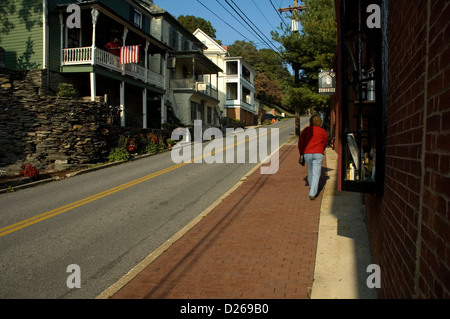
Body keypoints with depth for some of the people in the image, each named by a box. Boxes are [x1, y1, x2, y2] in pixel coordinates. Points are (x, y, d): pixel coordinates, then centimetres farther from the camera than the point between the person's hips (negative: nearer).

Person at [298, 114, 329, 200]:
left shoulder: (307, 129, 5)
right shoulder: (323, 132, 7)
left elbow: (300, 141, 2)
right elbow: (325, 144, 17)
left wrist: (301, 153, 10)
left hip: (307, 153, 1)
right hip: (318, 154, -1)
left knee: (310, 171, 20)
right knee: (316, 174, -3)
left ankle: (311, 188, 36)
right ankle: (312, 193, -14)